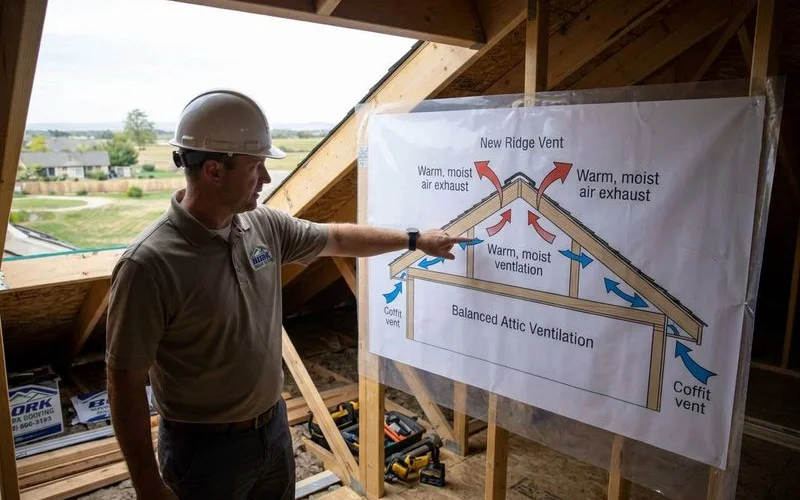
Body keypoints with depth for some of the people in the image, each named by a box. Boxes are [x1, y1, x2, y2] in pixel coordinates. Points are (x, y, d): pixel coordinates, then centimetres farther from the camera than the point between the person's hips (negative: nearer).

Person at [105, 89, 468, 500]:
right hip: (205, 447, -6)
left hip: (274, 426, 6)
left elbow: (336, 239, 9)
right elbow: (126, 384, -19)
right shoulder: (150, 264, -25)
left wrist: (414, 240, 16)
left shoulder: (264, 224, -6)